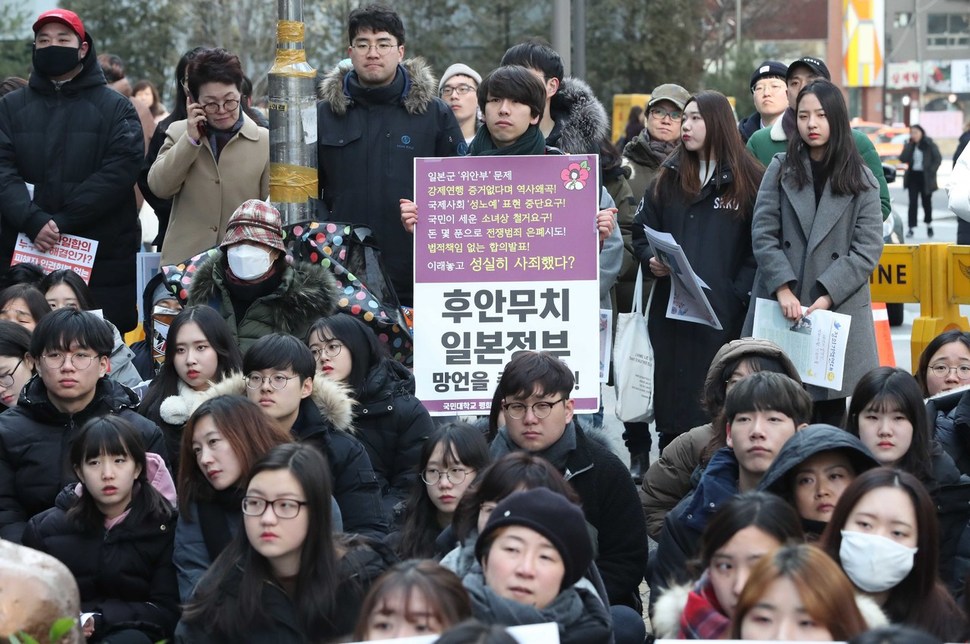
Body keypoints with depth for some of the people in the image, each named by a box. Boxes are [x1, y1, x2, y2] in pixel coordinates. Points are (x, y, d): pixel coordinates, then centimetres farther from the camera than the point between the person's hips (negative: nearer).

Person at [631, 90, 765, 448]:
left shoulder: (747, 180, 2)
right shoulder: (669, 178, 15)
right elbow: (641, 230, 17)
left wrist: (739, 293, -13)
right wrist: (652, 260, -4)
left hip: (725, 313, -4)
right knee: (673, 396, 3)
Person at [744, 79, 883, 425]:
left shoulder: (861, 181, 7)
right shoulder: (780, 170, 10)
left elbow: (868, 249, -1)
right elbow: (763, 234, 2)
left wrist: (827, 295, -12)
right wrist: (783, 289, -12)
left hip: (838, 309, -1)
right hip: (780, 307, 1)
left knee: (830, 408, -1)